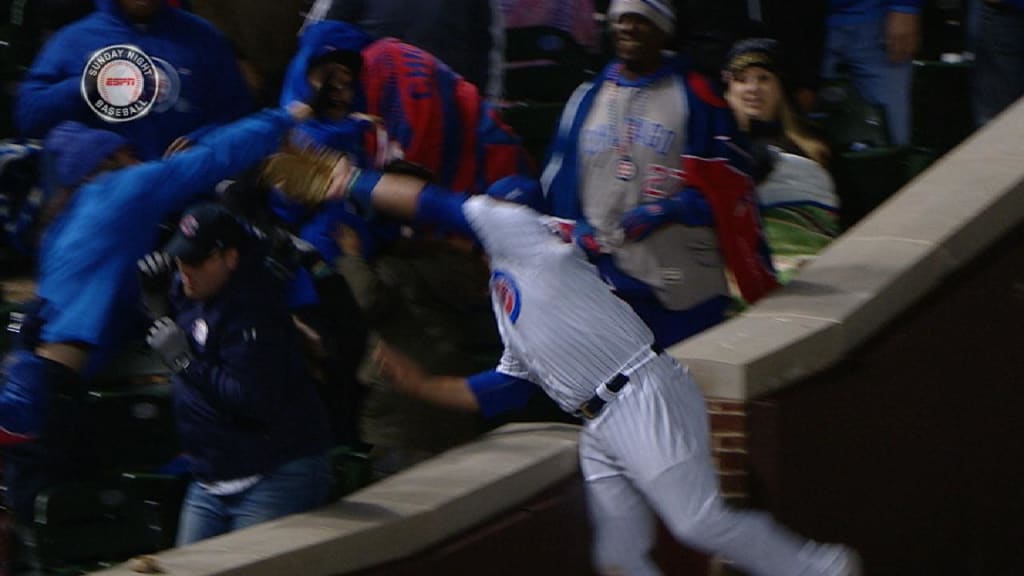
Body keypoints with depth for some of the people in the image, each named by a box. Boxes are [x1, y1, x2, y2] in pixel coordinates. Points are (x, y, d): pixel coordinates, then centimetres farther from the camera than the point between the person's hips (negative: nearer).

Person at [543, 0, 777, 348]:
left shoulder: (695, 98, -2)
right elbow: (558, 181, 17)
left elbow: (726, 186, -5)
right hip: (603, 280, 4)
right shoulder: (587, 98, 13)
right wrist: (576, 228, 0)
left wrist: (669, 210, -17)